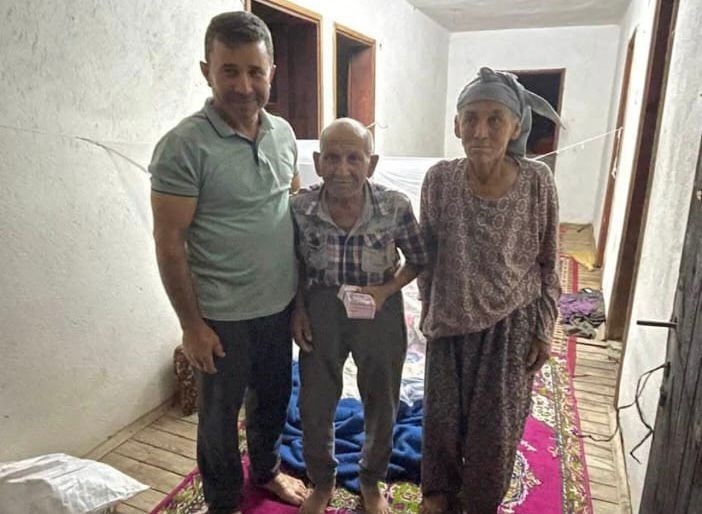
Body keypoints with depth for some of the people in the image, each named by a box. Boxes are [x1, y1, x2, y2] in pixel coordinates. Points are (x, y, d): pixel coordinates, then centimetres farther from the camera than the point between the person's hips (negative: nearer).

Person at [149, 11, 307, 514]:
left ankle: (267, 469, 51)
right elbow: (169, 244, -14)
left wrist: (305, 291, 10)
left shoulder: (284, 133, 1)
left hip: (281, 304, 6)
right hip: (223, 315, -5)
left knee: (274, 396, 24)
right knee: (220, 414, 15)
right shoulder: (183, 145, -17)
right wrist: (192, 325, -12)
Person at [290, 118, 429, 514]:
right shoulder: (300, 208, -15)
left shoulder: (396, 207, -19)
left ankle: (372, 481, 49)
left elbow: (418, 260, -4)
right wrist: (298, 309, -8)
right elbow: (296, 264, 2)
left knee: (382, 406, 18)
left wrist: (385, 290, -19)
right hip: (320, 314, 1)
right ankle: (322, 482, 46)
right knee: (315, 406, 15)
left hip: (380, 314, 0)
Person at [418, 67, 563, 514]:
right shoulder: (439, 179, -12)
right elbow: (427, 252, 1)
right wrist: (427, 309, 7)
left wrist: (544, 330, -2)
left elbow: (548, 264, -4)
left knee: (496, 425, 14)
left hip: (511, 322, -1)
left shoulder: (538, 182, -15)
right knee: (442, 416, 16)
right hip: (450, 319, 1)